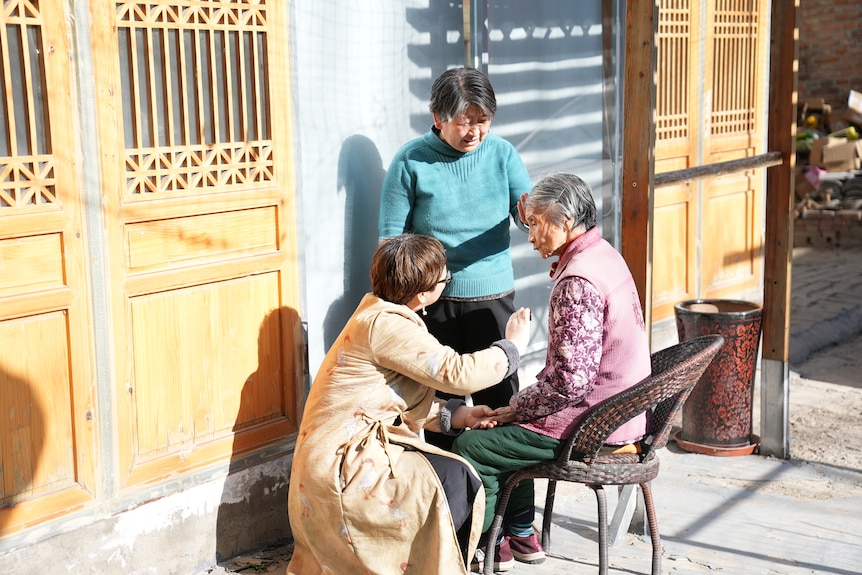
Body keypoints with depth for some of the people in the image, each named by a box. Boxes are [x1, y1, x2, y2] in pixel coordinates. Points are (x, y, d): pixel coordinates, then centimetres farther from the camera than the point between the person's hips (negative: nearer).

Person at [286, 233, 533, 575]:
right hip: (341, 464, -10)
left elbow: (404, 400, 14)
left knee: (454, 471, 7)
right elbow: (457, 373, -25)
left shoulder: (383, 314, 11)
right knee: (452, 480, -17)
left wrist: (454, 416, 0)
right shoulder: (385, 324, -21)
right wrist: (512, 346, -10)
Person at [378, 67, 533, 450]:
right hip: (434, 300, -2)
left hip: (493, 296, 2)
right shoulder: (411, 161, -5)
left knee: (499, 400, 5)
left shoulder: (502, 153, 2)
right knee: (440, 401, 8)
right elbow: (391, 237, -2)